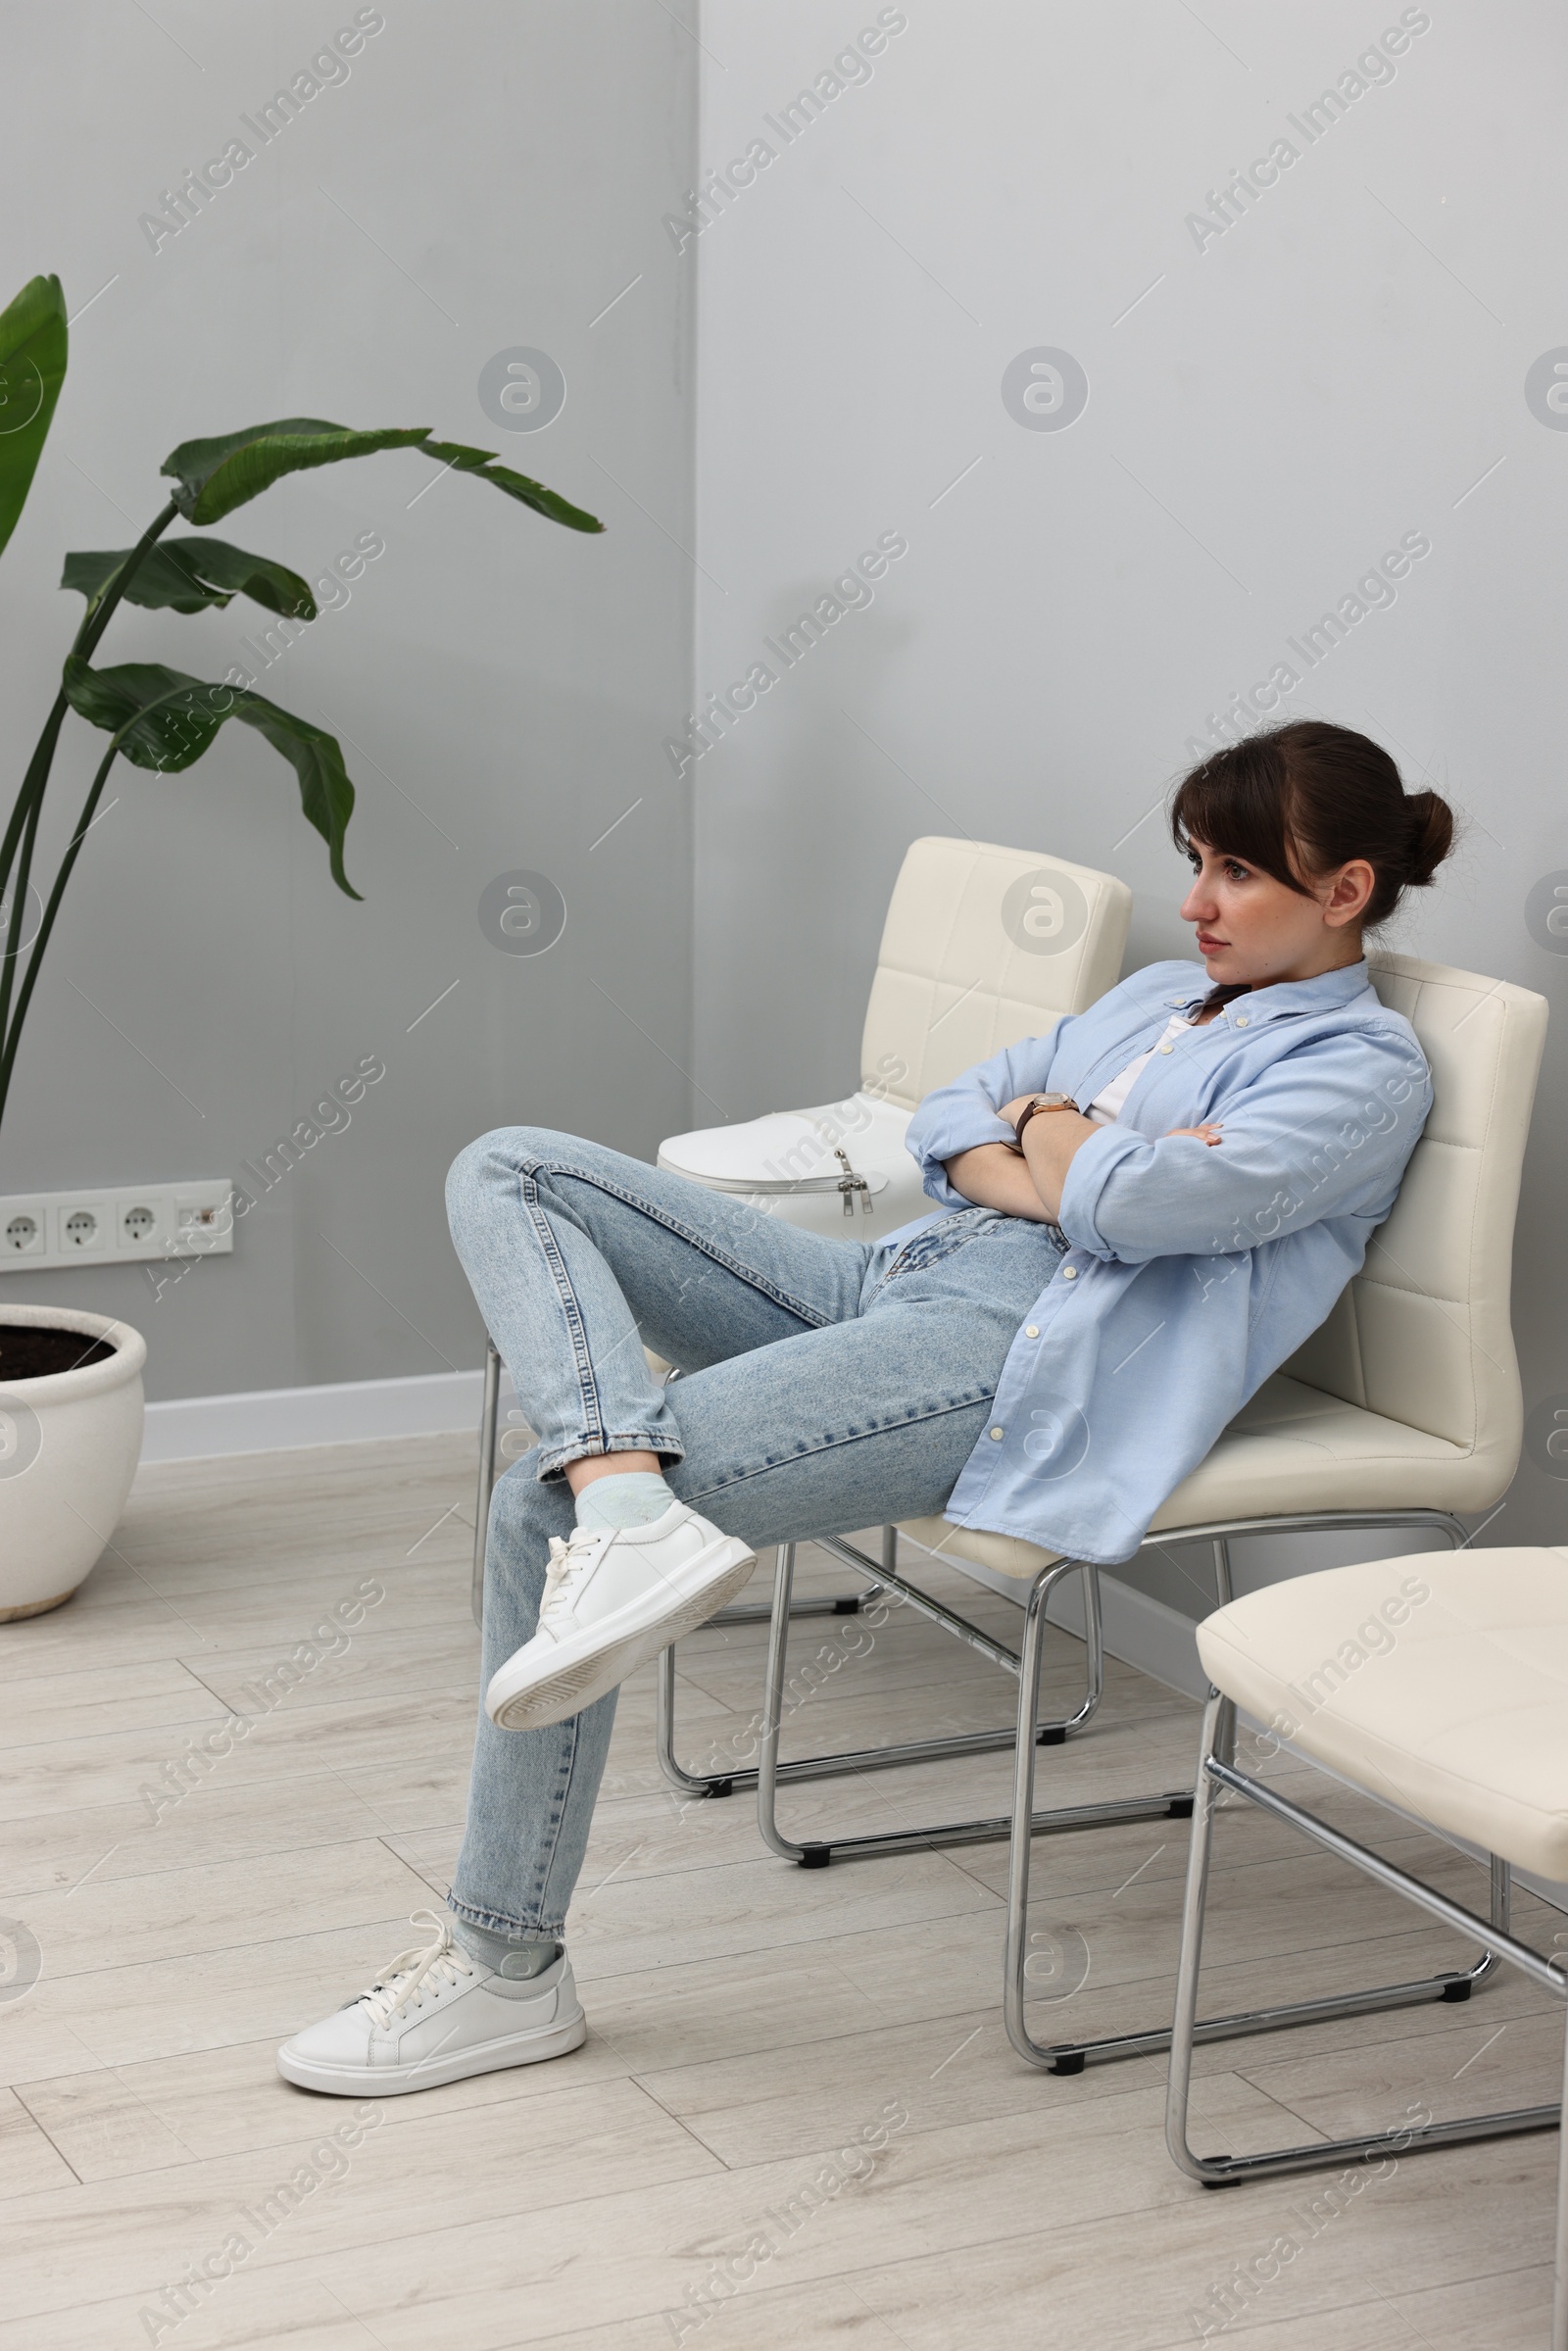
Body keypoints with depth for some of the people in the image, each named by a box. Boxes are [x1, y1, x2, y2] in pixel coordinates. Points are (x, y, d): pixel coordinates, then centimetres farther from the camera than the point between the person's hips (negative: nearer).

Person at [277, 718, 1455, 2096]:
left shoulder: (1365, 1067, 1)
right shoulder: (1162, 997, 27)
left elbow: (1137, 1207, -15)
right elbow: (947, 1123, 18)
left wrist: (1046, 1132, 5)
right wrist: (1057, 1175, -3)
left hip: (1022, 1353, -9)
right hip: (895, 1277, 10)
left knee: (542, 1508, -19)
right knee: (509, 1173, -6)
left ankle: (506, 1970, -9)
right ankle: (630, 1511, -32)